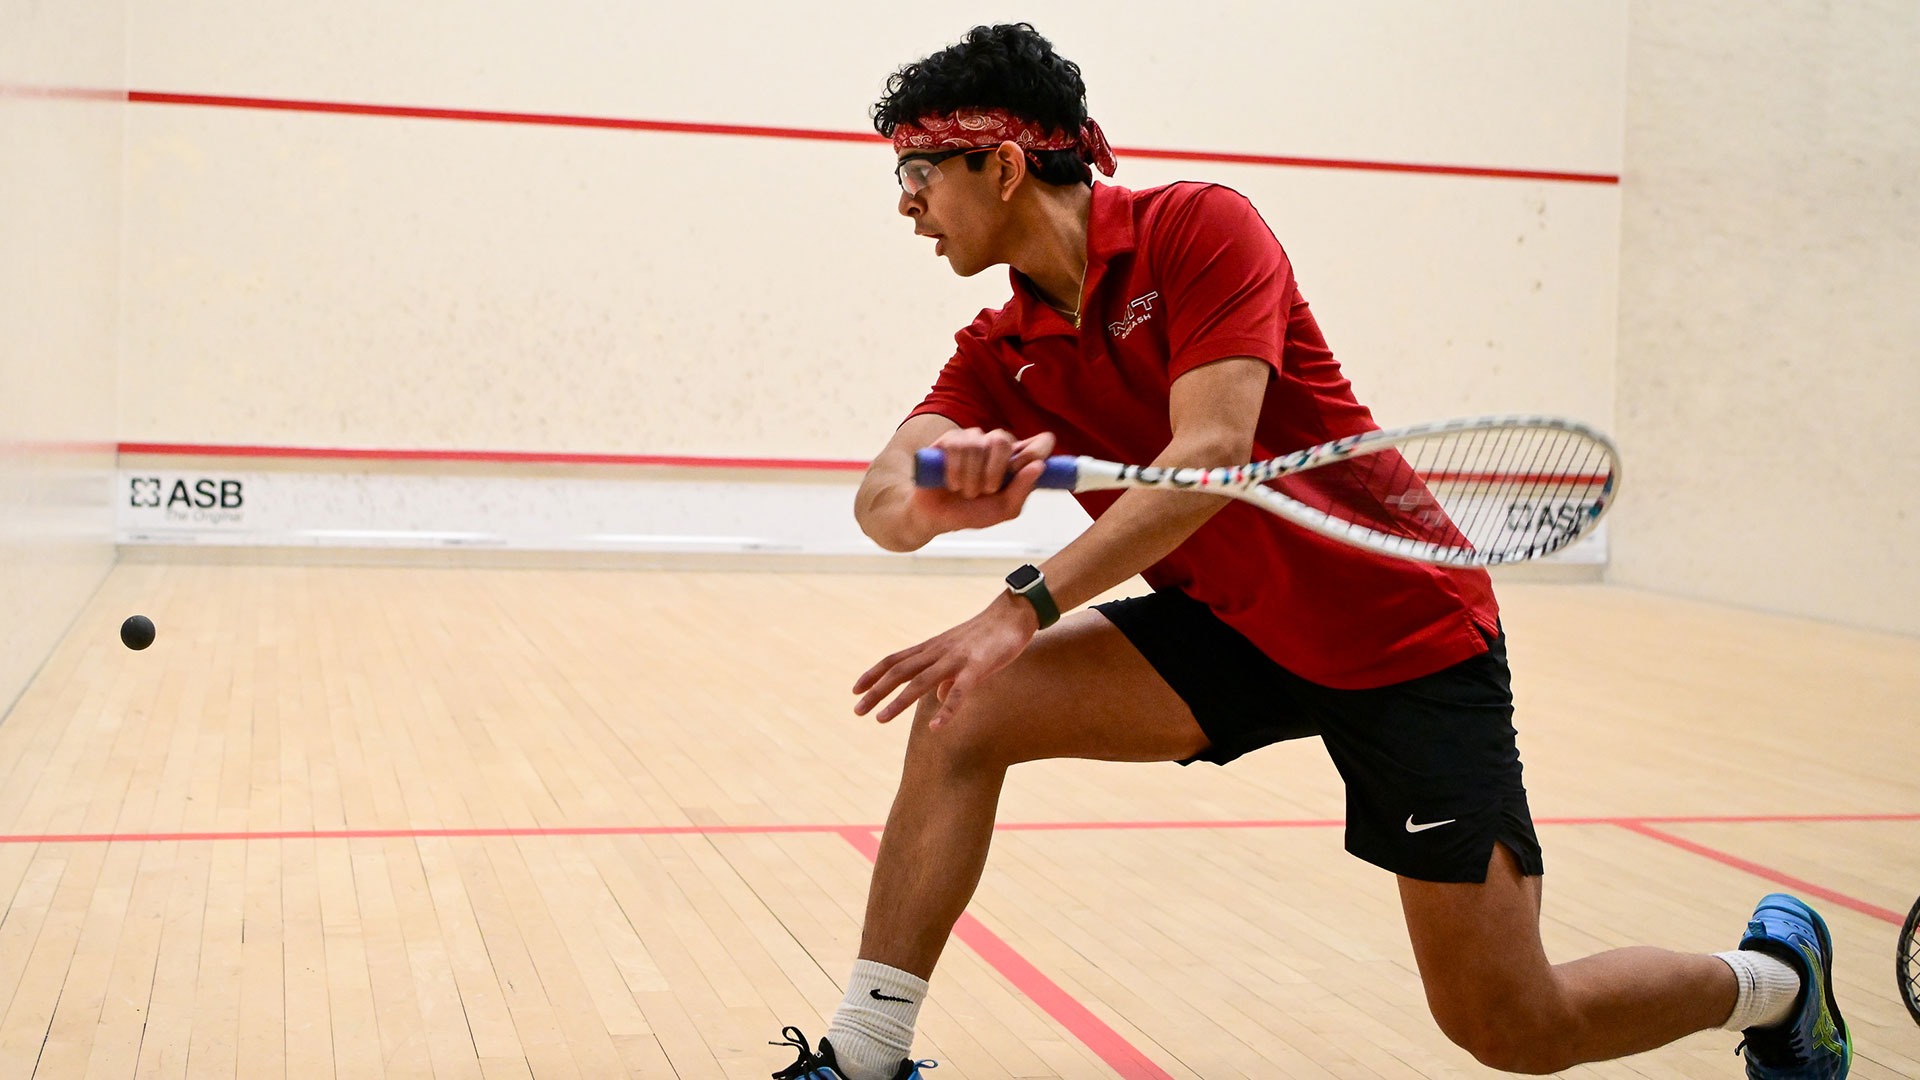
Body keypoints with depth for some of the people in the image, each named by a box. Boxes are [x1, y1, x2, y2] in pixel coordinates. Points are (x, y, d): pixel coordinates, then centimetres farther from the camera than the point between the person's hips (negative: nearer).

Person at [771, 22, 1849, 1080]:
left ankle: (1778, 975, 26)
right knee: (964, 708, -17)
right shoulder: (1000, 355, 1)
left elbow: (1212, 454, -28)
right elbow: (883, 499, -16)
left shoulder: (1198, 227, -16)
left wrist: (1025, 605, -37)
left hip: (1408, 631, -5)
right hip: (1231, 630, 5)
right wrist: (930, 494, -41)